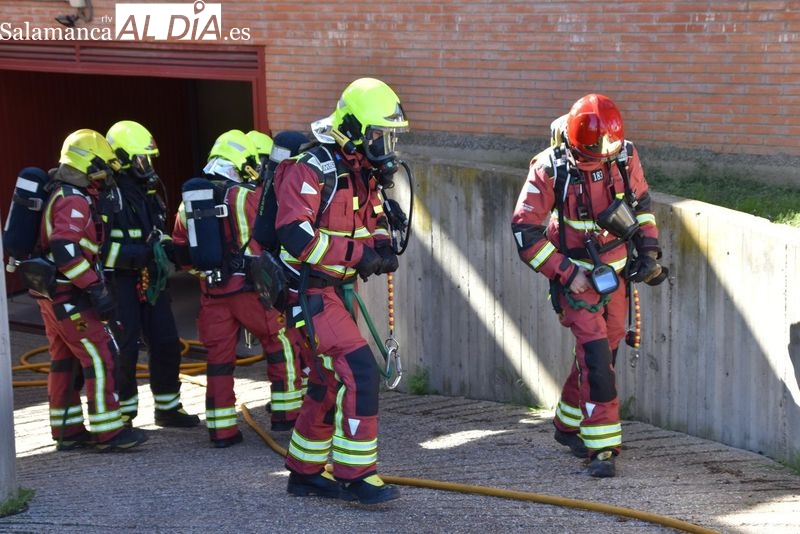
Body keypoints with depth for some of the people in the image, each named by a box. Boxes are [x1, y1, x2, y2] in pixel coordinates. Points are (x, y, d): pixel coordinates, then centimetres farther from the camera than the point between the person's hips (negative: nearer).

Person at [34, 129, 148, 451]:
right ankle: (109, 432, -6)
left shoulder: (61, 195, 14)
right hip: (68, 295, -10)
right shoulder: (74, 201, -17)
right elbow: (65, 251, -28)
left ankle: (67, 431, 20)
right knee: (101, 356, -7)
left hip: (51, 293, 10)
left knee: (65, 360, 14)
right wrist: (96, 288, -26)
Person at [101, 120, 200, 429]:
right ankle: (122, 417, 10)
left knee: (166, 344, 12)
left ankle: (168, 408, 26)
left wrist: (164, 244, 9)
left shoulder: (146, 189, 13)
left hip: (149, 279, 8)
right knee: (124, 350, -2)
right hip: (120, 282, -8)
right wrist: (139, 254, -27)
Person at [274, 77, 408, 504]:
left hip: (340, 289, 10)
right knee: (359, 372, -16)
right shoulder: (312, 170, -18)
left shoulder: (365, 172, 10)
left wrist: (382, 247, 0)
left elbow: (374, 218, 24)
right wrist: (356, 254, -25)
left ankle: (305, 471, 27)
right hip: (312, 290, -10)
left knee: (328, 381, 15)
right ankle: (355, 474, -10)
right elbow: (293, 233, -26)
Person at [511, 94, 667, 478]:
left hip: (617, 270, 5)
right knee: (595, 355, -15)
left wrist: (649, 251, 2)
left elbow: (641, 204, 10)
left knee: (605, 351, 14)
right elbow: (525, 230, -16)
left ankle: (568, 425, 33)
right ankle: (603, 447, -9)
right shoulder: (549, 170, -21)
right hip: (576, 273, -5)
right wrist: (566, 274, -18)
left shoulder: (625, 156, -9)